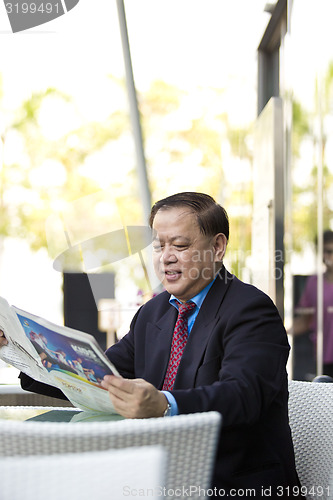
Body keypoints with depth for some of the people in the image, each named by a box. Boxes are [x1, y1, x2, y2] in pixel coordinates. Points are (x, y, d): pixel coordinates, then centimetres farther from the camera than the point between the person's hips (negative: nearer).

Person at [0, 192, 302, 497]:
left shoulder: (250, 310, -12)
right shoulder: (152, 313, 13)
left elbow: (244, 393, -29)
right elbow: (101, 377, 9)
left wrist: (164, 406, -47)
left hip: (238, 486, -6)